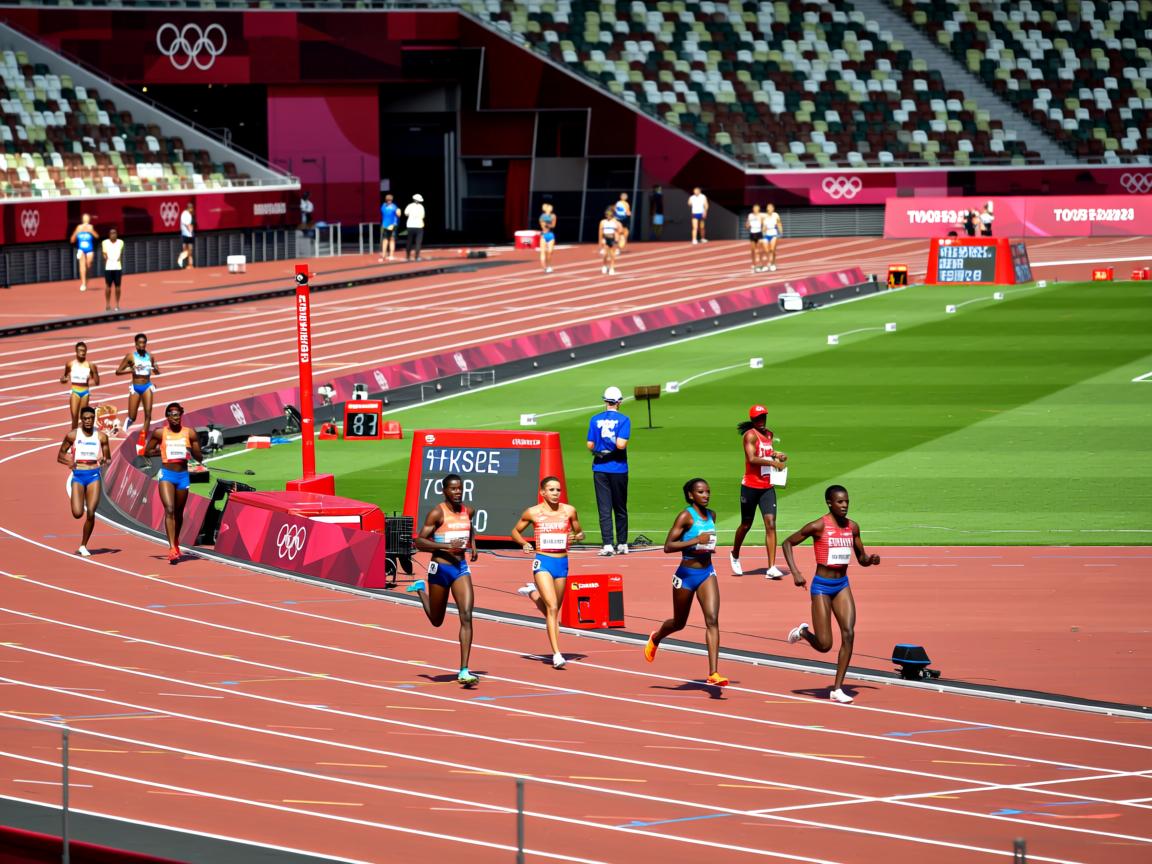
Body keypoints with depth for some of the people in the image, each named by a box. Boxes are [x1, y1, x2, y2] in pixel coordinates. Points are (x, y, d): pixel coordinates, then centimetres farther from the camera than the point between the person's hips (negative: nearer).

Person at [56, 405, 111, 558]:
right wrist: (68, 462, -16)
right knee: (77, 514, -13)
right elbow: (60, 456, 6)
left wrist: (105, 460, -13)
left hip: (94, 475, 1)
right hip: (78, 475, -1)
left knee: (91, 514, -8)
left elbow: (108, 458, 11)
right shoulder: (73, 435, 0)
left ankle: (83, 546, 8)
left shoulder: (101, 436, 4)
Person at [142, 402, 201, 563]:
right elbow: (147, 452, 8)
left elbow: (199, 458, 4)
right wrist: (161, 451, -8)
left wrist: (192, 452, -17)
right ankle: (172, 549, -24)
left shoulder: (190, 433, 1)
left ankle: (176, 542, 40)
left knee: (179, 512, 15)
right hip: (166, 474, -2)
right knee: (169, 510, -17)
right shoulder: (160, 433, 0)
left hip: (183, 475, 2)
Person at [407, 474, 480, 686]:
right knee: (437, 621, 15)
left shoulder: (468, 511, 5)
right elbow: (419, 542, -16)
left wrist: (473, 544, 13)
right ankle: (420, 589, 49)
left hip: (461, 568, 3)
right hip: (440, 569, -3)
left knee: (466, 617, -13)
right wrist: (447, 545, -25)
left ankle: (464, 671, -15)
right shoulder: (437, 513, -13)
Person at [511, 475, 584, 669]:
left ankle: (533, 592, 48)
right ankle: (556, 654, -16)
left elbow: (579, 533, 15)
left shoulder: (568, 511, 4)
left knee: (553, 610, 16)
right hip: (543, 562, -4)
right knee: (552, 608, -17)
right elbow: (515, 532, 12)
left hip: (562, 562, 4)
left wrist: (577, 536, -9)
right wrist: (524, 544, -9)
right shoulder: (533, 512, 0)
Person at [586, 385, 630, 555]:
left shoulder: (595, 419, 1)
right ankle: (622, 544, 16)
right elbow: (621, 444, -17)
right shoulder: (623, 419, -6)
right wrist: (617, 448, 5)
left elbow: (590, 445, -1)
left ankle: (607, 545, -8)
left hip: (600, 468, 1)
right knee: (620, 509, 11)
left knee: (604, 509, 0)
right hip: (618, 469, -1)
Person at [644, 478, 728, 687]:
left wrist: (709, 547, 10)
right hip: (686, 574, -4)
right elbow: (668, 546, -20)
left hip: (707, 572, 4)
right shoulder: (685, 516, -14)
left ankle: (713, 673, -17)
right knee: (679, 623, 15)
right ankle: (655, 638, 51)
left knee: (712, 620, -13)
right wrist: (696, 541, -26)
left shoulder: (711, 516, 6)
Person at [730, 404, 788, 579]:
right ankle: (735, 555, 37)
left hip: (767, 487, 5)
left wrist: (777, 454, 13)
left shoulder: (769, 434, 12)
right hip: (750, 486, -5)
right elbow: (752, 458, -24)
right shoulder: (751, 435, -11)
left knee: (771, 523, -8)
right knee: (746, 524, 9)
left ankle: (772, 567, -11)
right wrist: (772, 462, -29)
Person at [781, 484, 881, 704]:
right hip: (822, 586, -5)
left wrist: (871, 560, -9)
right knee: (824, 645, -5)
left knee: (849, 634, -12)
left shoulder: (852, 527, 4)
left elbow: (862, 559, 15)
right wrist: (795, 572, -14)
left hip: (842, 585, 5)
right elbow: (787, 543, -4)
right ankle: (803, 632, 32)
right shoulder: (818, 526, -12)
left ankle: (837, 689, -5)